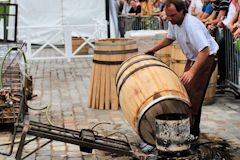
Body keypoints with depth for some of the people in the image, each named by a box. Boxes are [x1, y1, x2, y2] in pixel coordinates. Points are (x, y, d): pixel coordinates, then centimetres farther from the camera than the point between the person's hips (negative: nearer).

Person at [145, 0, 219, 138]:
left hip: (206, 58, -9)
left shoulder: (192, 25, -33)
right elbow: (170, 38, 18)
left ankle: (194, 132, -3)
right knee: (184, 91, 10)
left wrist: (192, 71, -48)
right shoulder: (173, 22, -6)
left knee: (194, 95, -12)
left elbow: (205, 51, -40)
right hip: (192, 58, 9)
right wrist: (153, 50, 16)